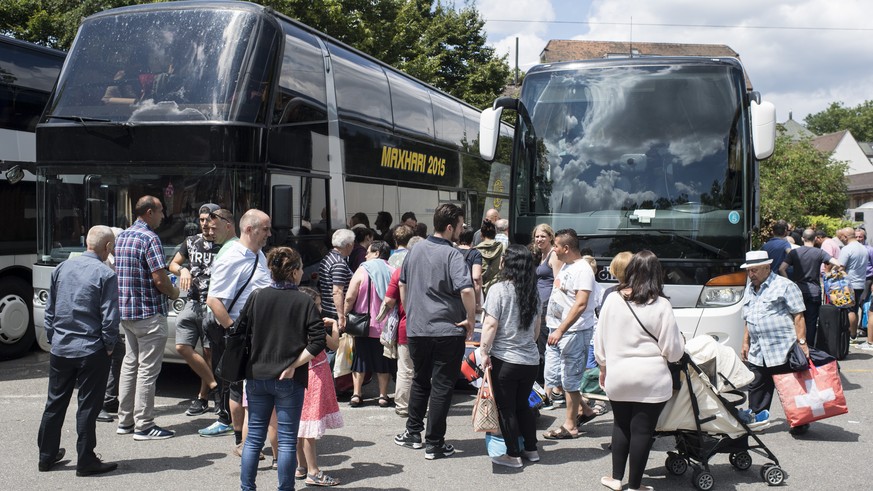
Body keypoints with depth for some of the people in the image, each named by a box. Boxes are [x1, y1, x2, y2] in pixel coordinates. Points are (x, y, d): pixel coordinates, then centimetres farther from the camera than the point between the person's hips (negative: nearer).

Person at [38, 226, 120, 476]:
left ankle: (47, 455, 27)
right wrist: (109, 346, -1)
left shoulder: (62, 268, 5)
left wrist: (52, 337, 19)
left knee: (55, 403, 16)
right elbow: (110, 317, -14)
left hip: (60, 349, 6)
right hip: (91, 351, -5)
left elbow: (49, 308, 11)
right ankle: (86, 462, 8)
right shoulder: (105, 274, -13)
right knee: (88, 407, 3)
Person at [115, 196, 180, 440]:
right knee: (148, 369, -3)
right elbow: (160, 279, -20)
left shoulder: (121, 237, 12)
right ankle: (144, 425, 1)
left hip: (125, 310, 9)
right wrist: (173, 292, 0)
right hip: (149, 313, -9)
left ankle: (125, 420, 22)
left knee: (129, 364, 16)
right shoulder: (150, 238, -15)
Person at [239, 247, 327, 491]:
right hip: (289, 380, -3)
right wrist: (293, 366, -8)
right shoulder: (305, 302, -8)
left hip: (257, 376, 3)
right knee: (287, 440, 6)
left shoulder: (256, 297, 0)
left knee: (254, 438, 13)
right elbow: (317, 342, -14)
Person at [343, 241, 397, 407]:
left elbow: (350, 298, -12)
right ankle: (383, 396, 11)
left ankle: (356, 394, 8)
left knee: (360, 357, 10)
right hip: (385, 326, 2)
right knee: (383, 361, 11)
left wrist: (345, 316, -1)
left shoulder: (362, 271, -8)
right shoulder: (392, 272, -1)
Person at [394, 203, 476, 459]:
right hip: (448, 330, -5)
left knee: (420, 380, 23)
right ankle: (434, 444, 10)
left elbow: (402, 284, 16)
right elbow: (466, 290, -26)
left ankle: (413, 432, 31)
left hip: (416, 328, 5)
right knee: (442, 386, 5)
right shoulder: (452, 254, -14)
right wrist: (471, 319, -12)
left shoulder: (416, 250, 5)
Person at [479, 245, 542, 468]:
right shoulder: (533, 292, 7)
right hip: (530, 359, 6)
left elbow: (490, 325, -16)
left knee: (506, 408, 5)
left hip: (505, 359, -6)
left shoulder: (499, 290, -12)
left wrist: (485, 351, -9)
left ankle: (513, 455, 11)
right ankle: (531, 449, 27)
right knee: (523, 405, 20)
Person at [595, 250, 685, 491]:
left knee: (621, 425, 20)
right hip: (651, 379, -3)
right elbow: (673, 351, -7)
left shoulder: (612, 300, -4)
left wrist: (603, 367, 20)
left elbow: (600, 341, 5)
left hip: (617, 377, 3)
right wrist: (680, 341, 15)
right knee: (642, 431, 6)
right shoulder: (661, 306, -11)